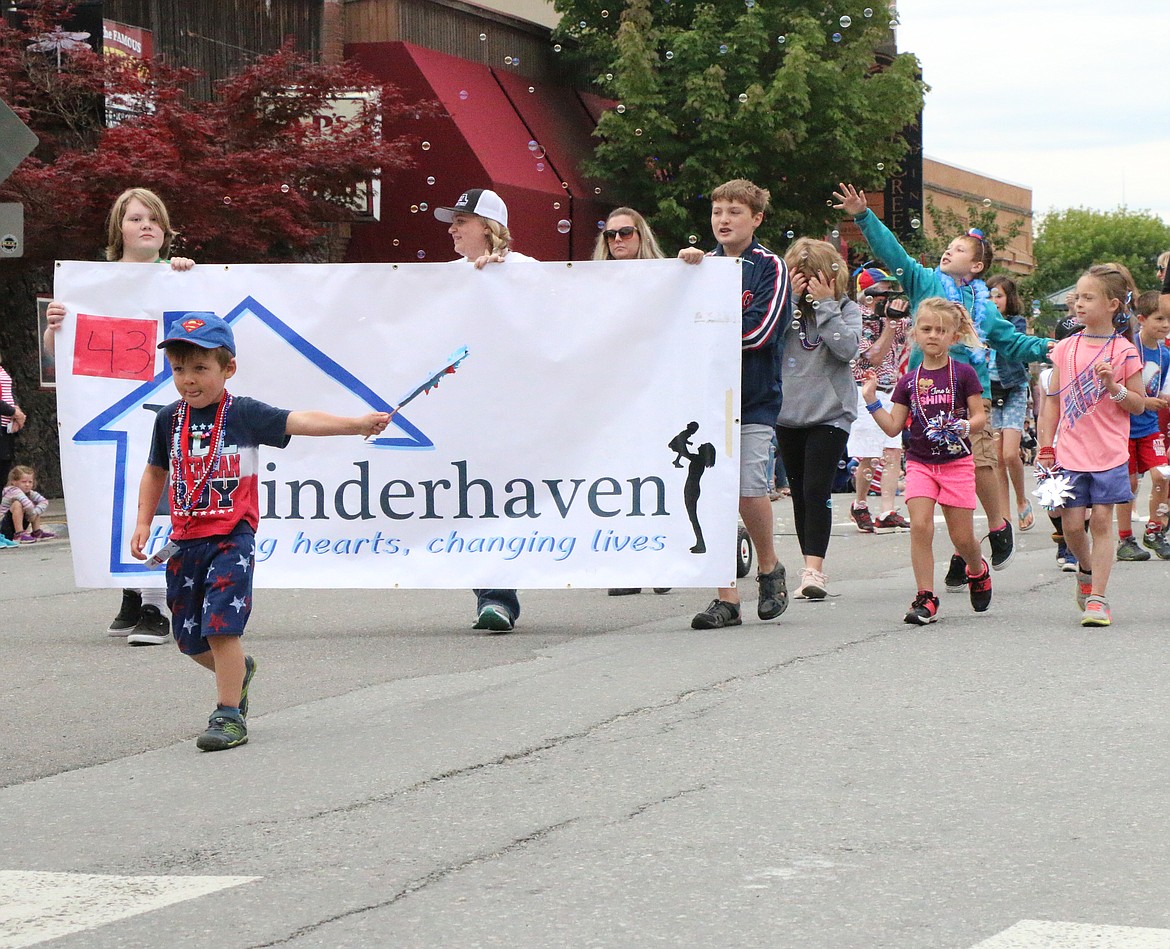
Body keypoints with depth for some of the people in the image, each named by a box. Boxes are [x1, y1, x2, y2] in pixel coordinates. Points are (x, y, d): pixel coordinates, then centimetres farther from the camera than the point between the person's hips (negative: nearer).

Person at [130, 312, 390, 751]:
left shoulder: (244, 414, -6)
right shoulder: (169, 419, 7)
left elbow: (300, 421, -16)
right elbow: (155, 472, 20)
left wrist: (357, 424, -27)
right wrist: (143, 523, 14)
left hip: (231, 537, -5)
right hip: (185, 540, 5)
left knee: (221, 627, -16)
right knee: (189, 637, 11)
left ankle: (229, 714, -7)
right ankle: (239, 671, 41)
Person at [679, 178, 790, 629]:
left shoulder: (770, 267, 0)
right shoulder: (703, 263, 14)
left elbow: (759, 330, -11)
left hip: (754, 398, -4)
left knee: (749, 487, -13)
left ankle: (769, 566, 15)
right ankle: (726, 598, 4)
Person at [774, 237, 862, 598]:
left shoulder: (846, 309, 0)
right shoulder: (786, 304, 5)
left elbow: (847, 349, -15)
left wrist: (825, 304, -14)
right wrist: (790, 298, -13)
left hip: (830, 414, -4)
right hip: (788, 412, 4)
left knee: (816, 489, -14)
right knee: (798, 491, 9)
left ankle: (814, 569, -18)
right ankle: (811, 566, 18)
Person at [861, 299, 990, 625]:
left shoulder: (963, 374, -3)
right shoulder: (909, 381, 5)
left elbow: (980, 415, -2)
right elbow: (893, 426, 5)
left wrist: (966, 427, -22)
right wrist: (871, 399, -4)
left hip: (957, 462, -2)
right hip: (919, 462, 2)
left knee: (962, 536, 2)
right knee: (920, 525, -15)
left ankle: (978, 570, 37)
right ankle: (925, 598, -10)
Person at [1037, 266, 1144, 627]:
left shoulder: (1124, 351, -2)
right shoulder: (1066, 349, 6)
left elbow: (1139, 405, 0)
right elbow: (1053, 401, 10)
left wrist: (1113, 386, -17)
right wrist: (1046, 448, 6)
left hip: (1109, 454, -2)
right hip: (1070, 452, 3)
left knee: (1101, 520, -4)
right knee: (1072, 523, 0)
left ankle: (1097, 597, -1)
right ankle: (1086, 570, 30)